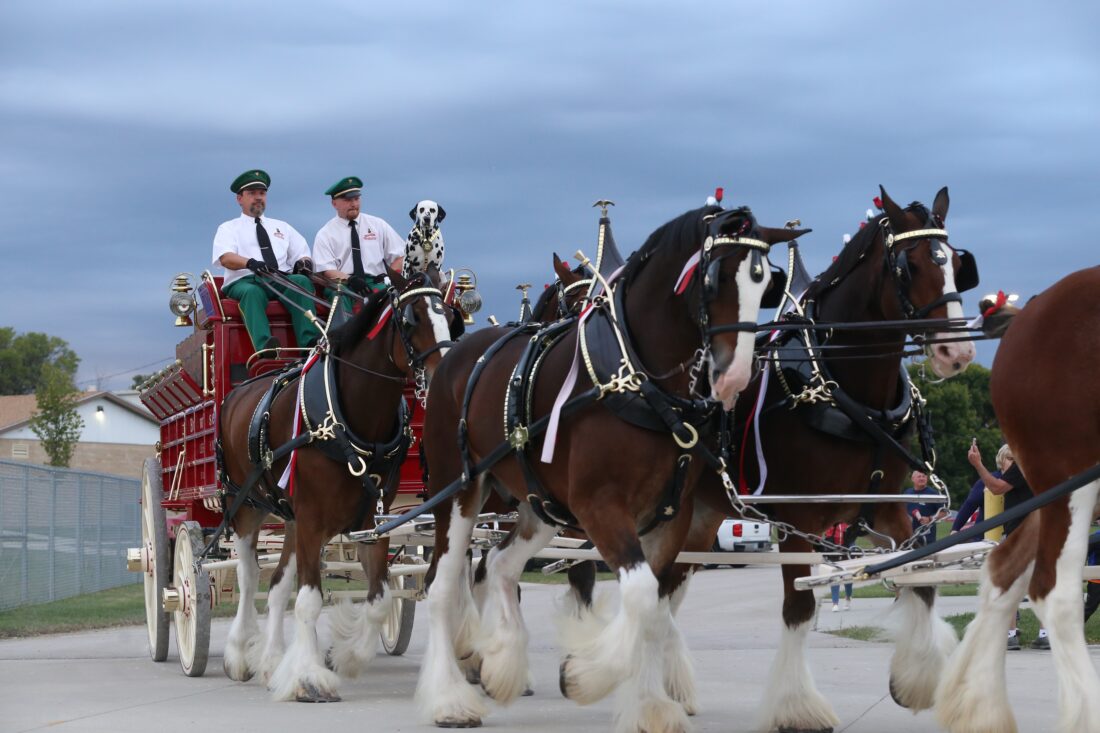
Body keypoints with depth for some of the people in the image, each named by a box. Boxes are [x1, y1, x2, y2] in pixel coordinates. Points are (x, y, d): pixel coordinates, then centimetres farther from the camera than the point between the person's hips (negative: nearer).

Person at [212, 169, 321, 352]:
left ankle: (310, 342, -48)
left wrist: (304, 262, -5)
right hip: (244, 281, -3)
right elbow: (226, 258, -3)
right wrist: (251, 263, -26)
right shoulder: (229, 228, 18)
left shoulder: (282, 227, 31)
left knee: (301, 281, -32)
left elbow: (303, 254, 23)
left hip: (281, 281, 3)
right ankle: (264, 348, -62)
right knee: (252, 292, -40)